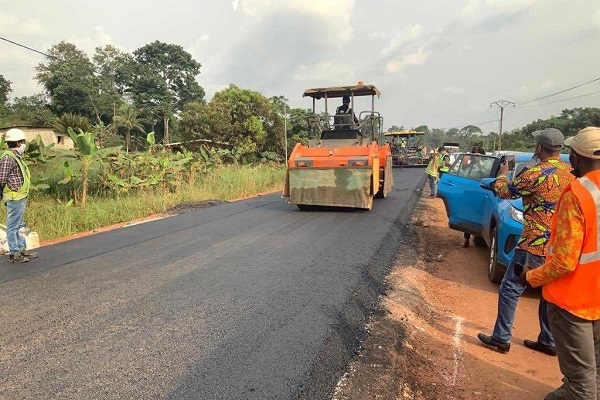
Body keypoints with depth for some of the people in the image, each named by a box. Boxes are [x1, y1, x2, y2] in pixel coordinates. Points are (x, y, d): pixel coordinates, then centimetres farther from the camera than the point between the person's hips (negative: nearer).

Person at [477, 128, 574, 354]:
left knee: (510, 290, 5)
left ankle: (501, 338, 13)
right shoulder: (571, 172, 4)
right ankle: (548, 342, 30)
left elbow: (505, 192, -3)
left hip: (535, 245, -7)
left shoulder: (535, 174, -18)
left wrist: (502, 175, 18)